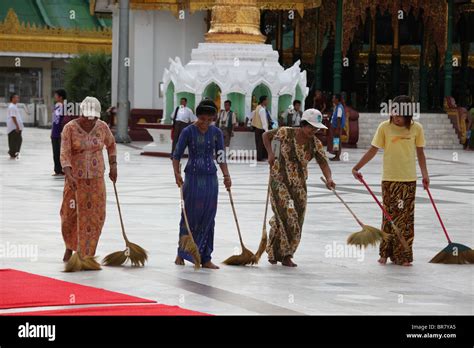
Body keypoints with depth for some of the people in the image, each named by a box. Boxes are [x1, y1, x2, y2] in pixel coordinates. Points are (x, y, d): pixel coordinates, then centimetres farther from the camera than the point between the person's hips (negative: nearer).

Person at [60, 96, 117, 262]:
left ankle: (87, 256, 5)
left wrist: (113, 165, 9)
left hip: (96, 178, 2)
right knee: (70, 217, 5)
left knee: (95, 217, -3)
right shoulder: (70, 128, -11)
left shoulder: (102, 127, -1)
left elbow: (111, 144, 18)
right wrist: (69, 176, -31)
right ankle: (70, 246, 32)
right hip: (75, 178, -2)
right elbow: (65, 155, -17)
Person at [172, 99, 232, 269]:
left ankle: (205, 258, 7)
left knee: (207, 219, 3)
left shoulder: (216, 133, 4)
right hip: (192, 178, -3)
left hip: (210, 179, 3)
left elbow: (221, 156, 6)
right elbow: (176, 155, -5)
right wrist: (177, 174, -19)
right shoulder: (188, 131, -6)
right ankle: (182, 254, 15)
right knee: (189, 216, 0)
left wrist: (226, 175, -7)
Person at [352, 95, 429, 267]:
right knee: (390, 215, 0)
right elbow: (373, 150, 0)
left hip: (409, 180, 1)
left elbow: (420, 152, 12)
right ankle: (385, 253, 9)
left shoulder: (416, 128, 1)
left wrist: (425, 174, 9)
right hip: (390, 179, -1)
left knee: (406, 218, 2)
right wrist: (357, 167, -7)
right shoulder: (385, 127, -4)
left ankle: (403, 256, 8)